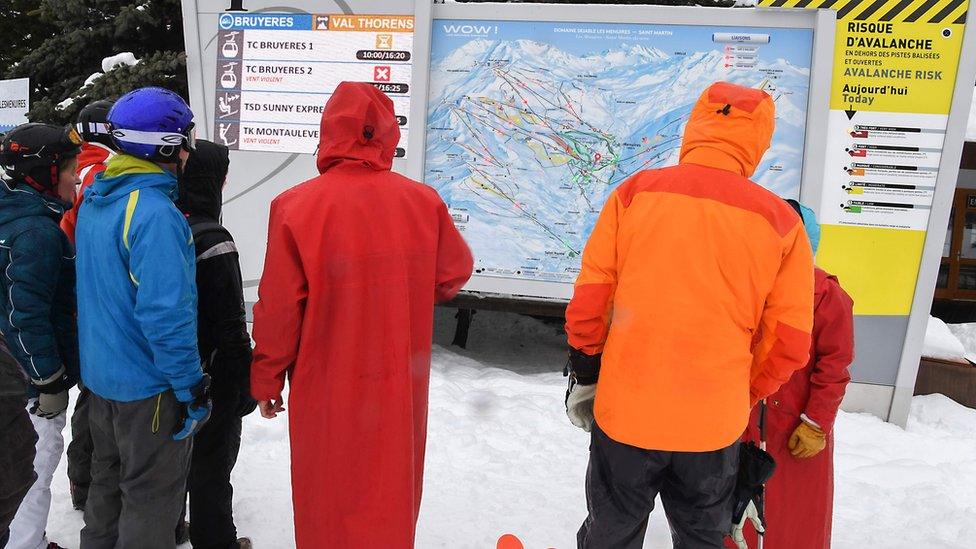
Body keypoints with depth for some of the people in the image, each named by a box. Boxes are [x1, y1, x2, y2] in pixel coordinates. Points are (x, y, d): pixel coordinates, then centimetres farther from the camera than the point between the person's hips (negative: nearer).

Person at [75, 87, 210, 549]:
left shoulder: (94, 200, 5)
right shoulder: (155, 214, -25)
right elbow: (167, 314, -28)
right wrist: (191, 389, -19)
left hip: (100, 373, 9)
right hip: (148, 385, -9)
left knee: (107, 483, 25)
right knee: (152, 500, 8)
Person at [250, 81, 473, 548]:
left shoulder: (297, 206, -17)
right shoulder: (424, 202, -10)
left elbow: (278, 309, -13)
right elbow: (455, 274, 2)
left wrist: (266, 380, 1)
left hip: (326, 388, -2)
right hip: (401, 386, 2)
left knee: (329, 494, 19)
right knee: (390, 491, 23)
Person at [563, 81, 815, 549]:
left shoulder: (635, 191, -7)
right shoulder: (779, 219, -5)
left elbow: (589, 299, -4)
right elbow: (790, 343, -1)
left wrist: (585, 374, 10)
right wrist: (743, 400, 14)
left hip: (625, 413, -1)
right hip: (715, 425, 1)